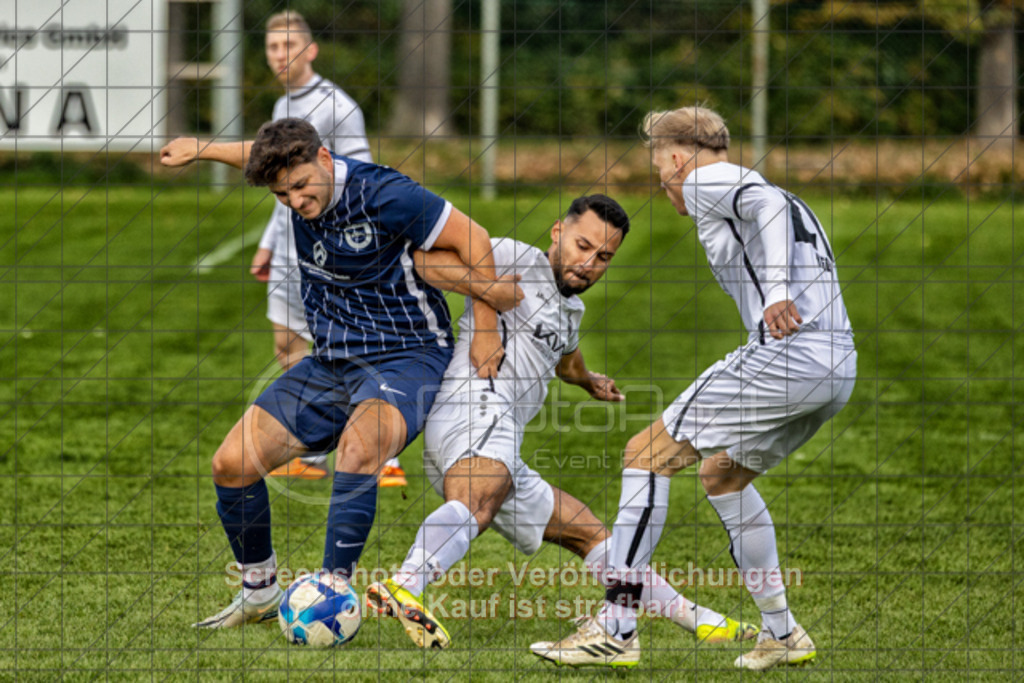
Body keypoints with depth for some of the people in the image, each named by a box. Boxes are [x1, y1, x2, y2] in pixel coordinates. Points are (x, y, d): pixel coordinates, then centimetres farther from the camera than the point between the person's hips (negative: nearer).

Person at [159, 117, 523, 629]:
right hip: (331, 361, 7)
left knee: (359, 446, -39)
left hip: (406, 358, -7)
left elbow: (473, 240, -15)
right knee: (231, 465, -3)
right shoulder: (300, 181, -2)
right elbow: (264, 156, 24)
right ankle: (259, 591, 17)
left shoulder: (382, 195, -22)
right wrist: (202, 149, 23)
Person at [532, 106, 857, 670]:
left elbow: (767, 205, -17)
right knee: (722, 475, 27)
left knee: (648, 455, -3)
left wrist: (776, 291, -30)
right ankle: (782, 633, 26)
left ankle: (615, 626, -8)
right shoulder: (772, 193, 31)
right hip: (840, 368, 9)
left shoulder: (706, 182, 3)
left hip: (785, 354, -9)